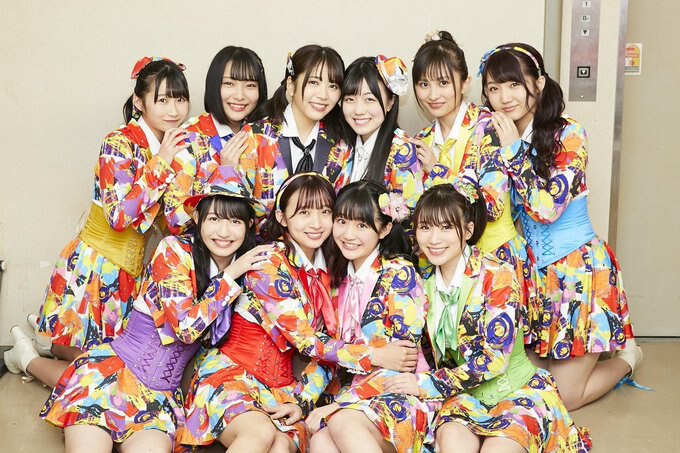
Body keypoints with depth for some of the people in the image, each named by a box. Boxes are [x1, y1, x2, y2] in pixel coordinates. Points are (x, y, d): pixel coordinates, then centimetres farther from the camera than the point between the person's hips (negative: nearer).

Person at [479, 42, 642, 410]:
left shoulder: (568, 135, -13)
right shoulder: (498, 138, 4)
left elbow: (546, 208, -22)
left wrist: (513, 151, -20)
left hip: (577, 270, -6)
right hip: (531, 272, 6)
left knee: (562, 398, -1)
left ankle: (626, 357, 28)